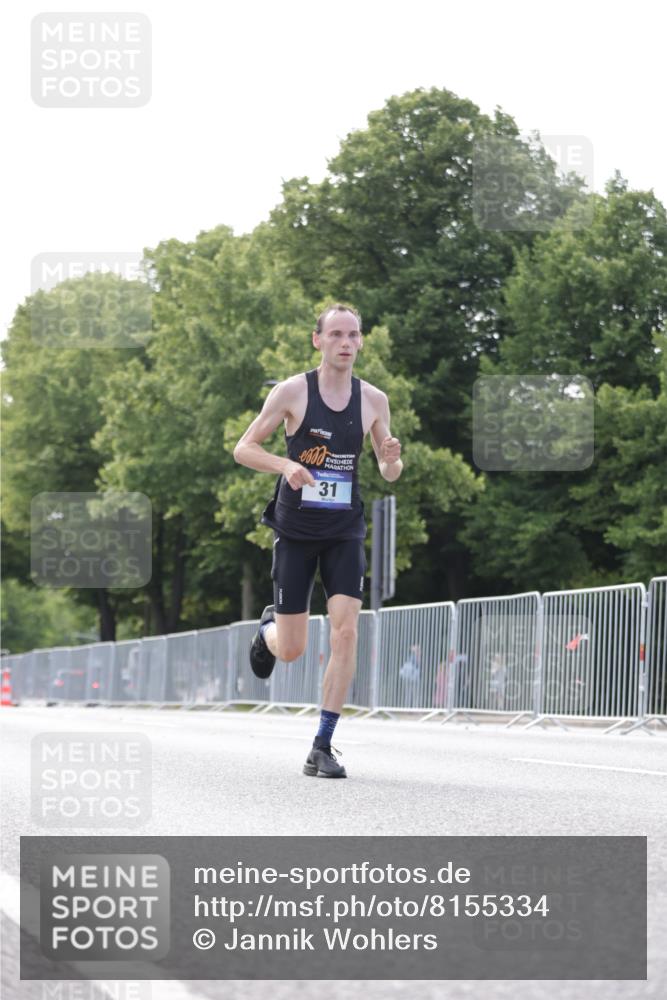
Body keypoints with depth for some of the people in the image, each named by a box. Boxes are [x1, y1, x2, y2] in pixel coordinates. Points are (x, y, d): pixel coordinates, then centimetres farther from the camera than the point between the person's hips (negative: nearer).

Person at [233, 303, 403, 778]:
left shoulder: (374, 400, 1)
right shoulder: (292, 391, -7)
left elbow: (389, 473, 10)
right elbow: (244, 448, -4)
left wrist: (393, 459, -15)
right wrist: (285, 465, -23)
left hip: (345, 530, 2)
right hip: (296, 529, -2)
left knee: (346, 631, -14)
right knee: (291, 650, 0)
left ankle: (323, 746, -6)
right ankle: (268, 627, 40)